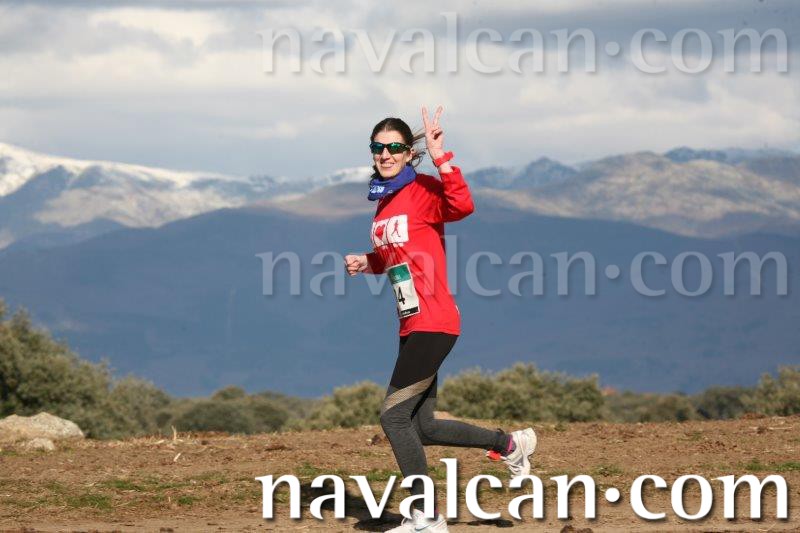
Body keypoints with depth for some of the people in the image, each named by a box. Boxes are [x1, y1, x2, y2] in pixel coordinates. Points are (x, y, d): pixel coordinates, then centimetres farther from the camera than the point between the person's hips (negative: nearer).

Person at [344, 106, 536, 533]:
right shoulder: (383, 201, 14)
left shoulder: (423, 191, -11)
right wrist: (367, 263, 9)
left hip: (433, 322, -9)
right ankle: (511, 444, 30)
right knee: (421, 427, 12)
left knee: (394, 415, -10)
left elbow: (462, 206, -32)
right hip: (412, 325, 9)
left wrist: (440, 156, -35)